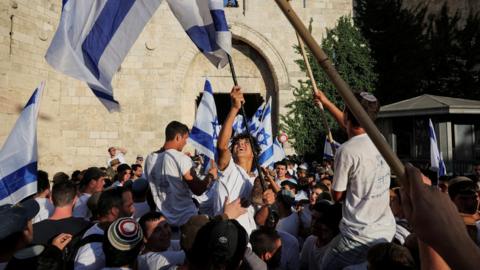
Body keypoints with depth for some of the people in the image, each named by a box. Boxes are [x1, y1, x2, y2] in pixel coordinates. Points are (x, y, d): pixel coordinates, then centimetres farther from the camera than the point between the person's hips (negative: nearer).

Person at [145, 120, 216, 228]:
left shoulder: (150, 159, 2)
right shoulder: (181, 158, -18)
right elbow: (198, 190, -18)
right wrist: (210, 175, -3)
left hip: (163, 219, 7)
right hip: (185, 219, -7)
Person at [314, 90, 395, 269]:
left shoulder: (347, 151, -22)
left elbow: (337, 196, -10)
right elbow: (352, 126, 22)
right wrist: (326, 103, 30)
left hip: (360, 237, -7)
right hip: (387, 231, 7)